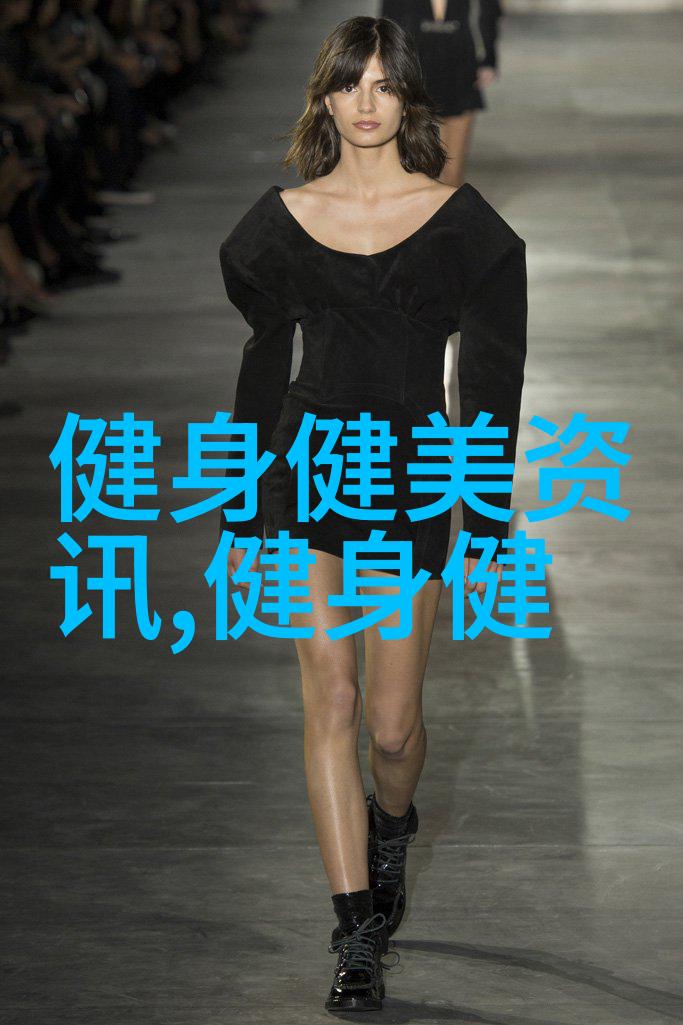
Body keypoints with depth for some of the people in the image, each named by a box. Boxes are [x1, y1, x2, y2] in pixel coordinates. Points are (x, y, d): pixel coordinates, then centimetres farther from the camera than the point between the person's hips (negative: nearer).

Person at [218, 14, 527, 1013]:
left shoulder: (459, 221, -2)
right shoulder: (284, 219, 4)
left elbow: (491, 383, 0)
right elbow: (263, 367, 12)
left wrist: (489, 528, -3)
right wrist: (241, 518, 13)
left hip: (412, 482, -1)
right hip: (309, 468, 1)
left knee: (392, 724, 3)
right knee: (331, 701, -8)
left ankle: (391, 825, 39)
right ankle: (357, 938, -4)